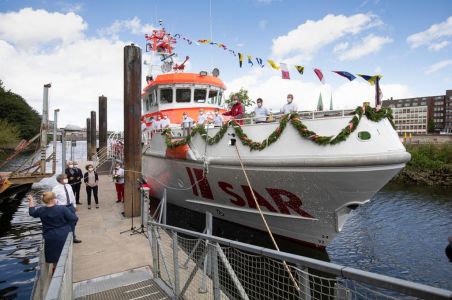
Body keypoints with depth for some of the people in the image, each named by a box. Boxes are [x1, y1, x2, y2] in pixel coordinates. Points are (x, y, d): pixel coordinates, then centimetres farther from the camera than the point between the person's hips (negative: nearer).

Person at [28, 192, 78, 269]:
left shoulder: (41, 210, -8)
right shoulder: (62, 208, -22)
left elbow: (32, 212, 16)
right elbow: (74, 219, -21)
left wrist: (31, 201, 26)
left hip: (50, 238, 3)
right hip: (64, 236, -3)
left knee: (54, 256, 23)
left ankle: (55, 269, 39)